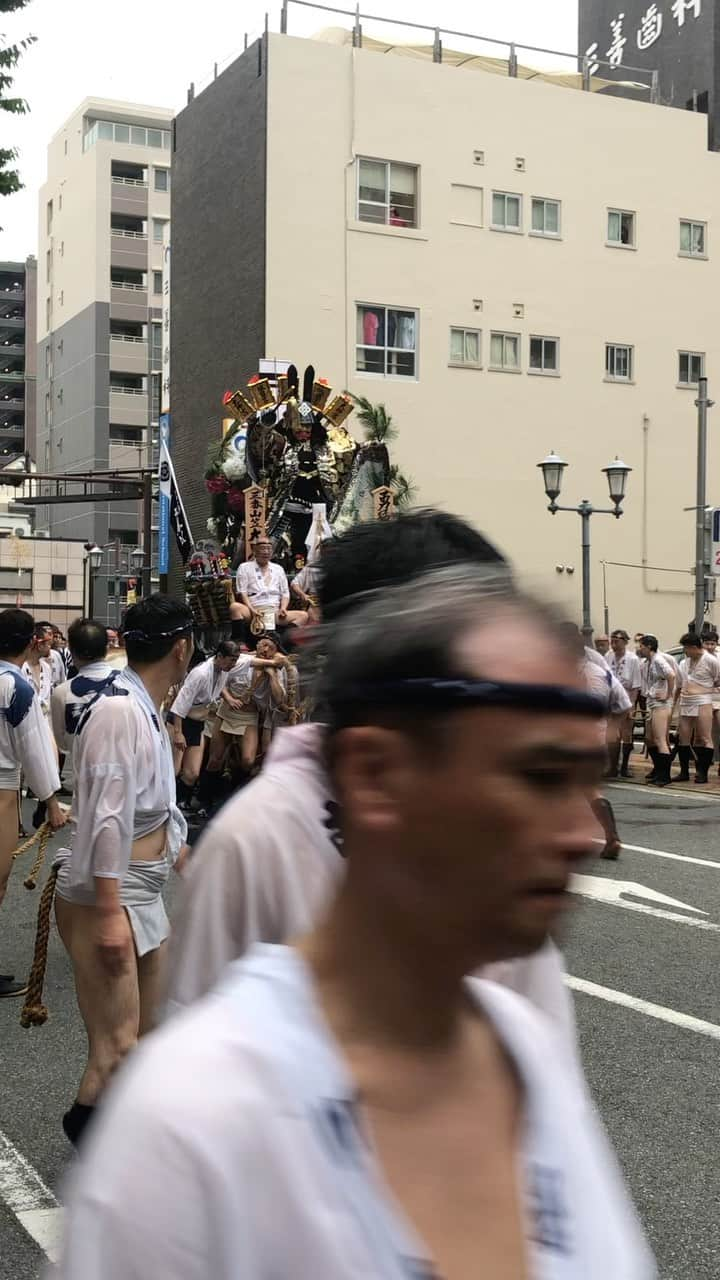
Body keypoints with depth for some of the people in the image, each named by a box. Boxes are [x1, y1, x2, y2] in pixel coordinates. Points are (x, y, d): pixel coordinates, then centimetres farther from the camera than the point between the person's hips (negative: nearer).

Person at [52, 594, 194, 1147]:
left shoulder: (148, 710, 11)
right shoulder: (119, 710, -19)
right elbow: (107, 817, -23)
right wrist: (110, 913, -25)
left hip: (145, 896, 10)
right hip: (105, 897, -10)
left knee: (144, 1035, 17)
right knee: (117, 1049, -10)